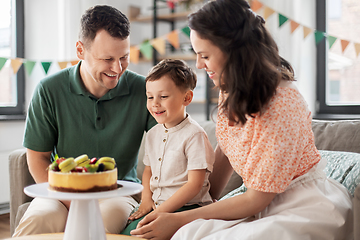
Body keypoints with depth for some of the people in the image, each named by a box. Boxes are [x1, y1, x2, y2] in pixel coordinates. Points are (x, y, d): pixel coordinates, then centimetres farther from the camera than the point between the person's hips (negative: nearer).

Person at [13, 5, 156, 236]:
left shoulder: (144, 91, -6)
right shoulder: (49, 91, -5)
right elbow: (38, 158, 0)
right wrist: (73, 203, -14)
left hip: (119, 191, 0)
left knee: (112, 214, -35)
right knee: (39, 219, -32)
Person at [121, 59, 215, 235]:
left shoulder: (194, 135, -14)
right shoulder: (153, 134, 10)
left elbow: (194, 184, -17)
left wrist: (161, 210, -17)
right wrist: (146, 199, 3)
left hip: (187, 207, -6)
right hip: (156, 204, 7)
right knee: (126, 231, -13)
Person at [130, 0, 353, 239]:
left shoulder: (282, 105, -26)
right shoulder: (231, 89, -1)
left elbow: (256, 199, -19)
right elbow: (224, 153, 12)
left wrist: (179, 219, -17)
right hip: (264, 201, 7)